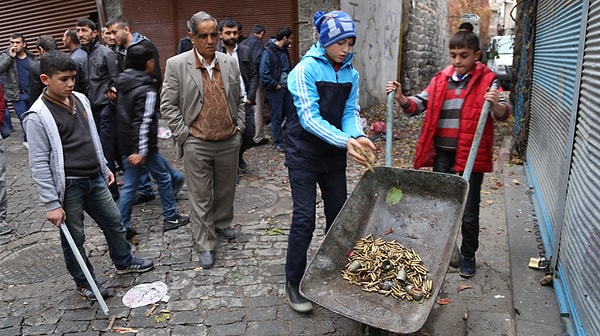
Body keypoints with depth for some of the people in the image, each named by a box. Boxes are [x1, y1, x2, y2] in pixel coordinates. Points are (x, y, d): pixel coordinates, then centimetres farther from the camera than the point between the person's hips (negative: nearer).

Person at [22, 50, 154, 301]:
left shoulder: (80, 100, 5)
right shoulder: (38, 116, -16)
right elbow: (39, 164, -16)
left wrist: (104, 167, 20)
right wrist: (52, 204, -16)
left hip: (95, 179, 7)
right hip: (68, 185, -6)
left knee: (114, 221, 18)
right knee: (74, 237, 9)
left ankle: (124, 262, 40)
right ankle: (83, 281, 30)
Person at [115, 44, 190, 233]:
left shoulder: (123, 83, 8)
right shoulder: (147, 90, -17)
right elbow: (143, 123, -23)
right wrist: (141, 151, -24)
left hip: (125, 144, 8)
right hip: (142, 146, -8)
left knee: (129, 185, 12)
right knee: (163, 178, 10)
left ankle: (122, 226, 15)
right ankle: (170, 217, 20)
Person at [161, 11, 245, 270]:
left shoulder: (230, 63, 5)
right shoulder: (176, 64, -6)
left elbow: (239, 99, 13)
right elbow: (168, 105, -5)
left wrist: (239, 127, 6)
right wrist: (184, 134, -9)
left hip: (229, 141, 4)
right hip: (197, 144, -3)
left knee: (226, 189, 19)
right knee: (201, 197, 4)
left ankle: (222, 224, 43)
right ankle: (204, 245, 16)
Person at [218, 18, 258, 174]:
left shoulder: (245, 51, 8)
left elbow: (253, 75, 9)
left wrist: (250, 97, -1)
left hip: (244, 102, 4)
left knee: (248, 136, 8)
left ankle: (238, 156, 38)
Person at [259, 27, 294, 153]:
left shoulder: (285, 50, 10)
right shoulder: (268, 52, -15)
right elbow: (263, 73, -19)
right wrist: (275, 85, -15)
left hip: (287, 87, 7)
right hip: (275, 89, -7)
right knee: (277, 116, 2)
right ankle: (278, 142, 11)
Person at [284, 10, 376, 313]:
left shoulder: (351, 74, 3)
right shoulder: (306, 69, -15)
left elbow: (350, 112, -1)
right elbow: (309, 117, -23)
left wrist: (357, 136, -24)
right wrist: (346, 141, -34)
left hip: (333, 154, 6)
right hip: (304, 154, -6)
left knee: (338, 212, 12)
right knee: (304, 218, -6)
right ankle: (293, 283, 9)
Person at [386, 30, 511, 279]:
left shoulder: (487, 80, -3)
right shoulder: (441, 80, 8)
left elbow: (503, 112, -11)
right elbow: (419, 104, 10)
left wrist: (496, 104, -34)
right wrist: (400, 98, -9)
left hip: (470, 157, -4)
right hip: (442, 155, 4)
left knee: (468, 211, 7)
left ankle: (468, 256, 26)